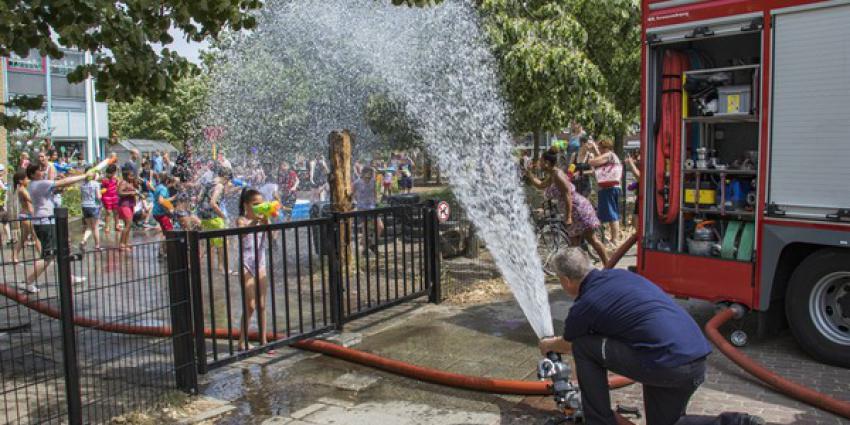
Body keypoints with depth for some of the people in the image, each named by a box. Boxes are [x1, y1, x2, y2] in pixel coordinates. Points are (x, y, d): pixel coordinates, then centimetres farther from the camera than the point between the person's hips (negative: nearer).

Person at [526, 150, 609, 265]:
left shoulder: (558, 175, -18)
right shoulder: (552, 176, 12)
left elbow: (567, 195, -23)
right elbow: (540, 185, 30)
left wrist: (568, 216, -24)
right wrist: (528, 174, 23)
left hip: (579, 209, -10)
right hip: (574, 212, 10)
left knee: (592, 239, -6)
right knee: (574, 244, 10)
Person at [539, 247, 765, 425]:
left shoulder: (583, 307, -5)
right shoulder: (618, 274, 17)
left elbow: (568, 345, 20)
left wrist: (549, 345, 43)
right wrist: (560, 340, 49)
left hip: (666, 363, -8)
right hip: (698, 358, 8)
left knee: (583, 347, 4)